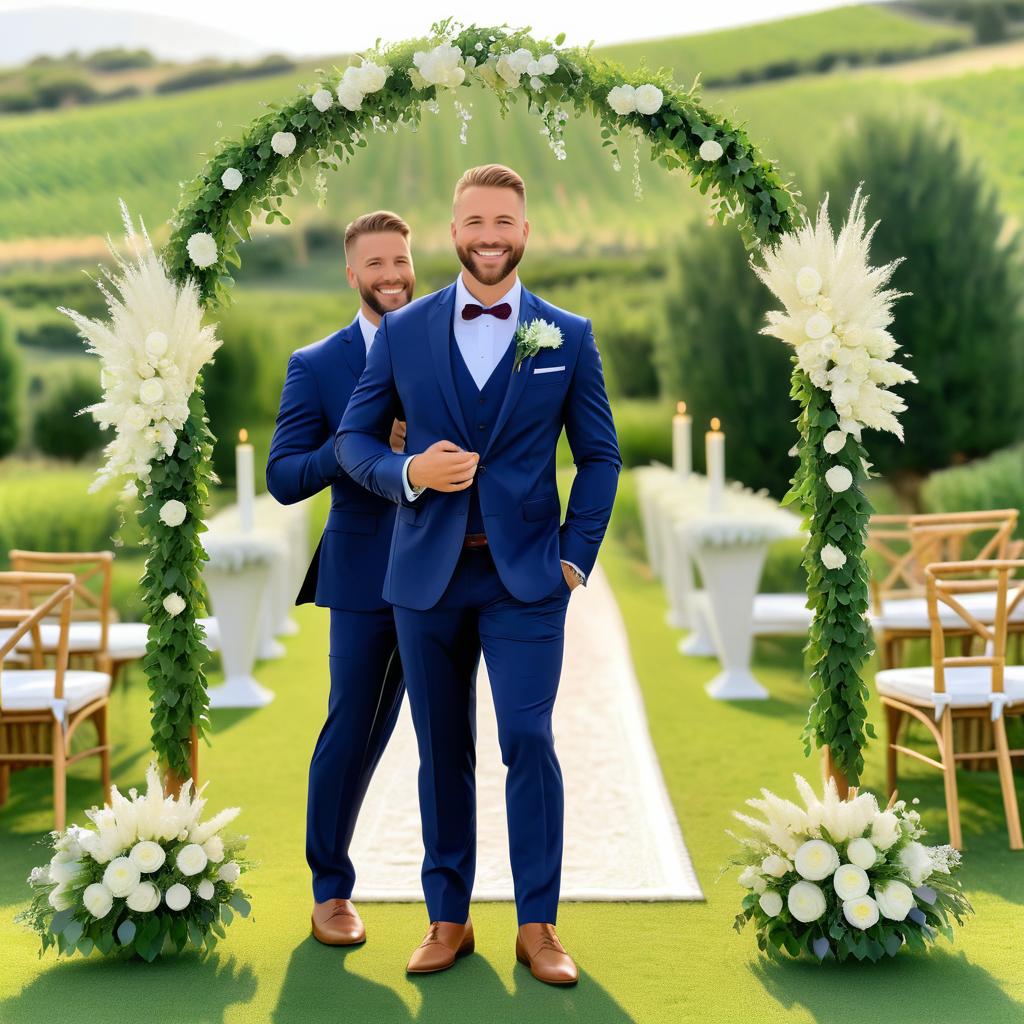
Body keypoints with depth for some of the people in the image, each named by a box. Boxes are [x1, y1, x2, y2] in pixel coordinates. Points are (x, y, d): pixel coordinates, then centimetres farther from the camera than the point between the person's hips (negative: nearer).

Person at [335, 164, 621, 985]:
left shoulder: (569, 337, 2)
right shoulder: (404, 330, 4)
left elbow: (599, 455, 6)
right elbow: (354, 436, 8)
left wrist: (576, 556, -2)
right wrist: (407, 472, -12)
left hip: (526, 576, -1)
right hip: (427, 574, 2)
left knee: (529, 742, -7)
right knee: (443, 751, 9)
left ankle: (538, 925, 5)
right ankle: (448, 918, 20)